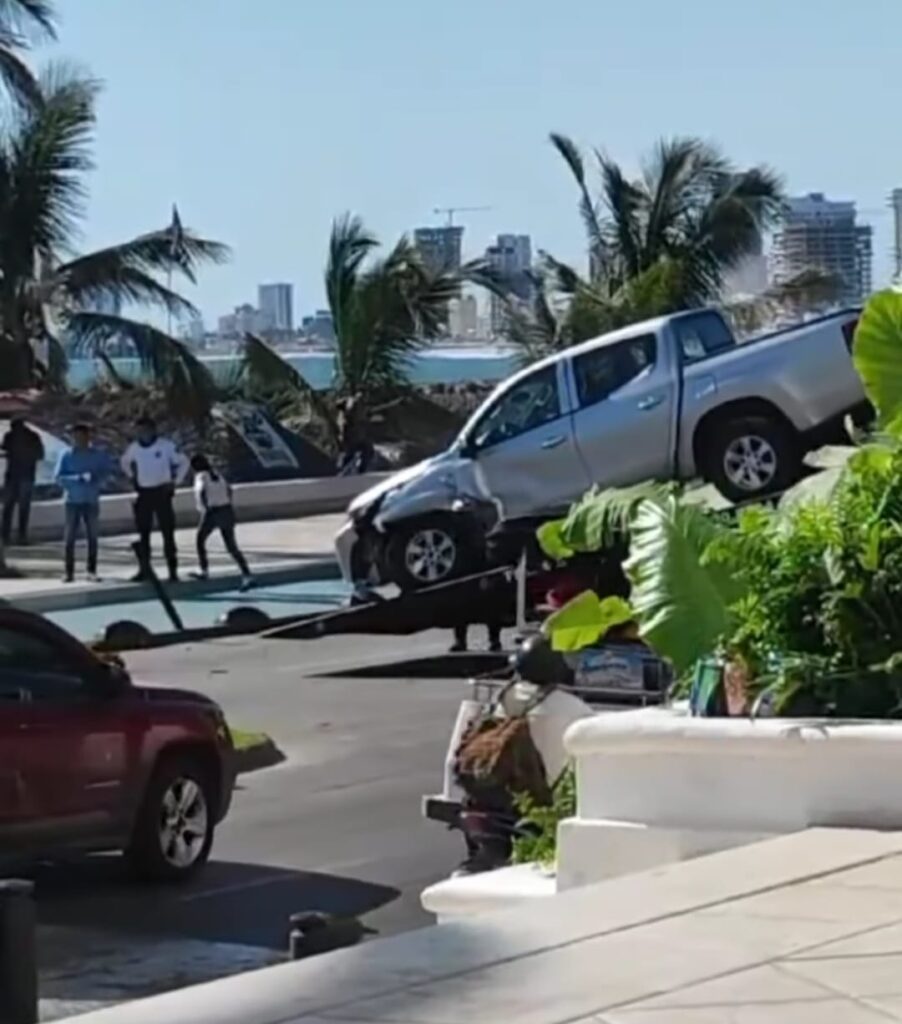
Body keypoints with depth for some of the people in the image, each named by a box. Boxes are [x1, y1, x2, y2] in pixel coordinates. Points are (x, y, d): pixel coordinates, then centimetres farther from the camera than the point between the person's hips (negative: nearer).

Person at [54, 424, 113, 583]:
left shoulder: (98, 455, 0)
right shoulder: (67, 455, -4)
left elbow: (108, 469, 6)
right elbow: (59, 477, -8)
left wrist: (97, 478, -13)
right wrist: (78, 478, -21)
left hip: (91, 500, 2)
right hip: (73, 501, -2)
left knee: (92, 536, 7)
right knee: (70, 537, -3)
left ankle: (92, 570, 15)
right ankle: (69, 571, 2)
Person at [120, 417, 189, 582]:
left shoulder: (166, 446, -10)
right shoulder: (134, 448, 2)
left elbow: (183, 463, 1)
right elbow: (125, 462, 22)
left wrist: (174, 482, -3)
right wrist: (132, 477, 11)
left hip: (161, 492, -4)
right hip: (143, 493, 4)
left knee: (168, 532, -4)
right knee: (143, 533, 7)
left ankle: (173, 570, -3)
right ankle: (144, 568, 15)